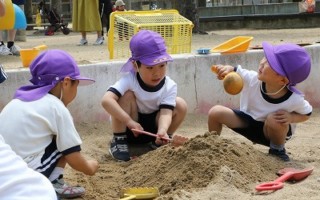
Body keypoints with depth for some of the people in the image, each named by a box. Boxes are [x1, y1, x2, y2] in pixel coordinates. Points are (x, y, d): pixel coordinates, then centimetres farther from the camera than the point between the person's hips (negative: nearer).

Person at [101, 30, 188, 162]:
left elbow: (166, 112, -27)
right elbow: (106, 100, -39)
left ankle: (159, 142, 1)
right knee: (127, 95, -29)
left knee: (181, 105, -17)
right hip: (128, 129, -2)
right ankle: (118, 141, -16)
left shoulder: (169, 86, -17)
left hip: (151, 129, 3)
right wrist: (129, 122, -42)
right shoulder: (129, 81, -27)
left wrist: (162, 131, -49)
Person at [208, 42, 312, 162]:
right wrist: (228, 69, -32)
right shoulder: (253, 79, -26)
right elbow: (236, 71, -8)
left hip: (274, 131, -3)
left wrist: (291, 117, -31)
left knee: (274, 120, -39)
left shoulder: (294, 99, -30)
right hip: (248, 121, 3)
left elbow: (307, 114, -10)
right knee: (215, 112, -14)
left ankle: (277, 150, -5)